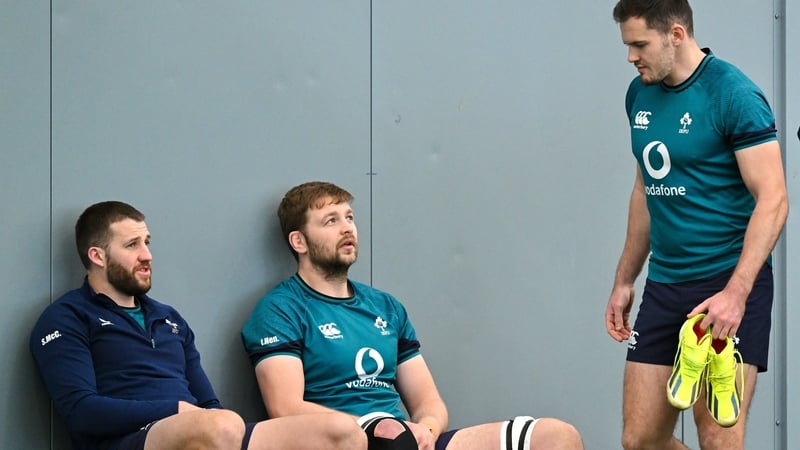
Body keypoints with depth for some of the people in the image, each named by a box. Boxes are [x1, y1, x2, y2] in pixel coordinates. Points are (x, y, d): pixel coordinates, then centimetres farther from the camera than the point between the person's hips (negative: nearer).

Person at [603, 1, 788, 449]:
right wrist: (625, 281, 20)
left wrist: (735, 294, -26)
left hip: (728, 284, -7)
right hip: (663, 287, 7)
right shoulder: (641, 94, 9)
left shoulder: (733, 95, -13)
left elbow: (773, 201, -17)